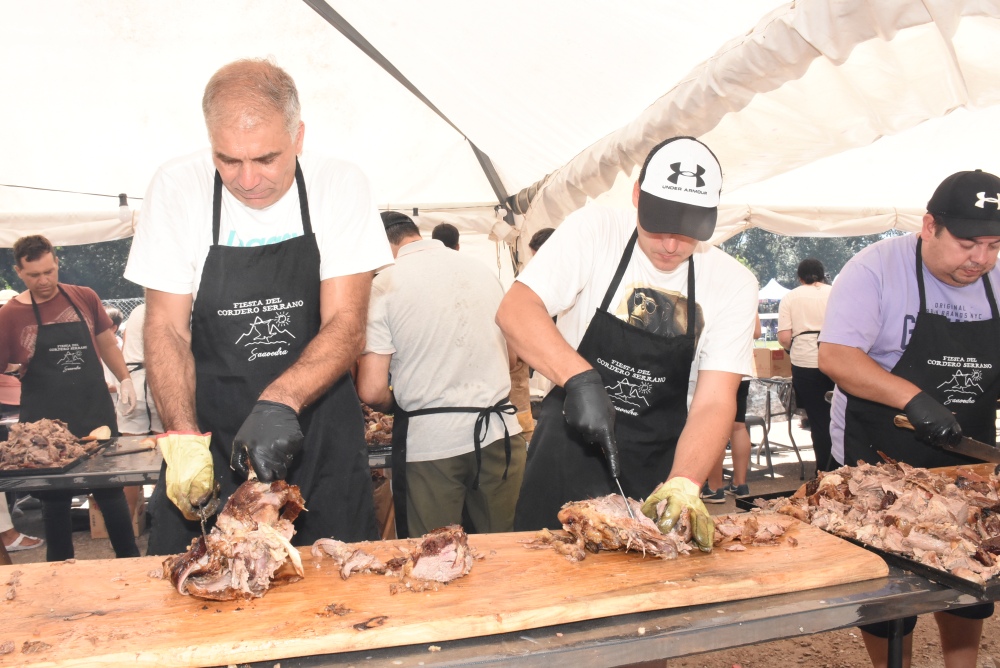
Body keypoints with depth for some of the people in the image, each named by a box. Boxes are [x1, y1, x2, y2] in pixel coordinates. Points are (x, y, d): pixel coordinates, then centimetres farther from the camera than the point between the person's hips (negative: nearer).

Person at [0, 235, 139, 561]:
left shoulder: (85, 298, 1)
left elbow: (106, 342, 13)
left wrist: (124, 379, 4)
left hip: (96, 413, 2)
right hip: (46, 423, -1)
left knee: (111, 490, 11)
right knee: (55, 499, 10)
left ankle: (130, 559, 25)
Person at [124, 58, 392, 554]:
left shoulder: (340, 186, -8)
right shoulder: (176, 189, -6)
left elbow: (346, 325, -11)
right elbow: (166, 331, -4)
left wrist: (279, 401, -27)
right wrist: (184, 438, -18)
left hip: (321, 438, 0)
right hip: (210, 434, 1)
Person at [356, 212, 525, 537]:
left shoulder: (384, 284, -6)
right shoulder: (484, 271, 9)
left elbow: (372, 391, -10)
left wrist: (399, 405, 10)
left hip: (428, 443, -4)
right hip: (498, 433, 4)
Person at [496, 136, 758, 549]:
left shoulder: (734, 284, -5)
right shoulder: (594, 232, -9)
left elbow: (714, 404, -11)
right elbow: (514, 311, -18)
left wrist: (684, 484, -28)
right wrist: (581, 379, -31)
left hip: (659, 469, 2)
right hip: (570, 455, -1)